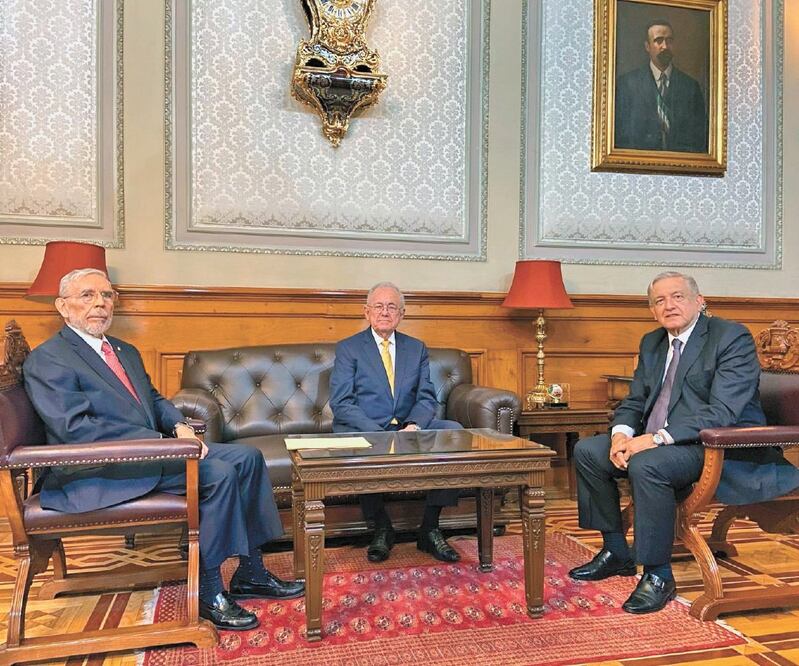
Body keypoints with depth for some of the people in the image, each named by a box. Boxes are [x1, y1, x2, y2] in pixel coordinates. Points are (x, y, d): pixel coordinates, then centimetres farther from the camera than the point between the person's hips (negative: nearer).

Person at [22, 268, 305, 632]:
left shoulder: (126, 352, 20)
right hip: (98, 473, -9)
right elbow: (76, 429, -19)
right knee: (218, 473, -25)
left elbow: (154, 399, 22)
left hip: (151, 449, 9)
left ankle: (251, 573, 1)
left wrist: (179, 426, -3)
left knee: (247, 457, -5)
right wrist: (162, 441, -22)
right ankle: (208, 591, -11)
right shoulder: (45, 360, -8)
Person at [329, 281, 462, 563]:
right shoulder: (347, 348, 3)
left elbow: (427, 398, 7)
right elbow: (341, 403, -7)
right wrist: (377, 433, -21)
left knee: (454, 430, -21)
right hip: (365, 429, -3)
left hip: (408, 427, 4)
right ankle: (382, 529, -13)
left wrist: (414, 425, -16)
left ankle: (429, 530, -13)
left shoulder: (417, 348, 14)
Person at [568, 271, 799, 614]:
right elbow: (634, 401, 14)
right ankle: (616, 553, 12)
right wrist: (621, 433, -10)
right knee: (587, 451, 0)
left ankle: (659, 575, -16)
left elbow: (722, 412, -22)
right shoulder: (652, 342, 13)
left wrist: (657, 438, -29)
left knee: (646, 465, -34)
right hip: (659, 442, 9)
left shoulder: (732, 337, -11)